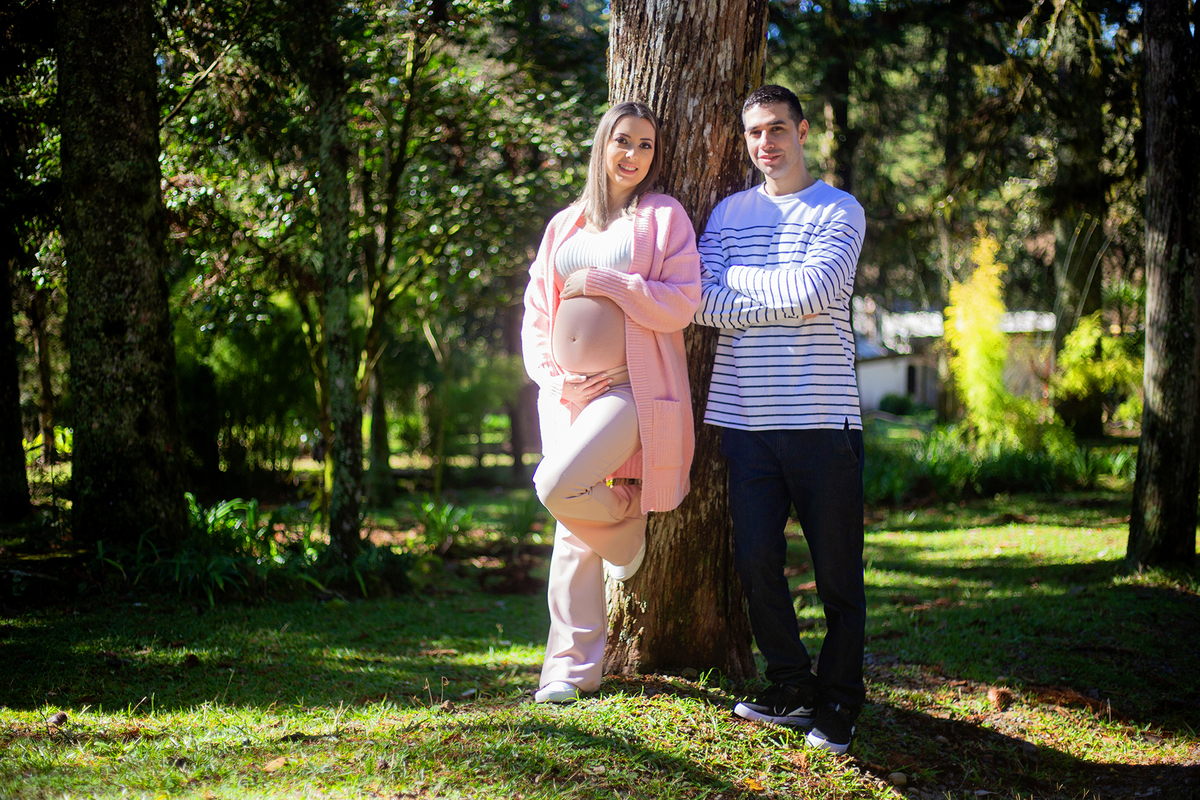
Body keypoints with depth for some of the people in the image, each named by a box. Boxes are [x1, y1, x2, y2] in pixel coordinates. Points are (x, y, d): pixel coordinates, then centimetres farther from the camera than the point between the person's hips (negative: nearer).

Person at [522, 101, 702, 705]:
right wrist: (549, 375, 2)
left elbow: (682, 303, -9)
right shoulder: (565, 224, 16)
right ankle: (572, 666, 10)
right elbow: (536, 310, 17)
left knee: (558, 485, -25)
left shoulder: (664, 216, 2)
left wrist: (603, 281, -12)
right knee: (572, 534, 3)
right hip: (566, 392, 5)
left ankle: (628, 521, 8)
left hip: (632, 388, -5)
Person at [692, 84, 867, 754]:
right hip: (746, 418, 3)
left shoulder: (840, 210, 3)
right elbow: (700, 300, 1)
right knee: (757, 562, 3)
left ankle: (838, 706, 13)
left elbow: (812, 291, -13)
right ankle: (794, 691, 20)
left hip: (822, 420, -3)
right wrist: (776, 302, -9)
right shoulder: (729, 212, 14)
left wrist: (735, 296, -4)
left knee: (838, 572, 0)